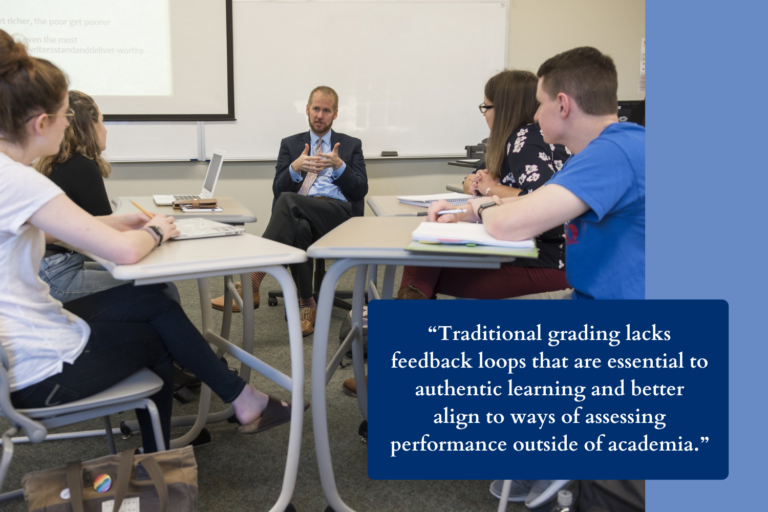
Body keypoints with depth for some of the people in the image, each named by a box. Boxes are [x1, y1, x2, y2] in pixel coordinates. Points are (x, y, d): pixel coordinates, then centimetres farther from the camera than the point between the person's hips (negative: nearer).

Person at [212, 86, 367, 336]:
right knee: (298, 229, -41)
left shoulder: (351, 145, 21)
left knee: (288, 201, -35)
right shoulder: (290, 144, 23)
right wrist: (295, 168, -10)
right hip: (300, 212, 2)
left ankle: (253, 283, -41)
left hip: (339, 213, -2)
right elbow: (277, 189, 11)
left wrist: (339, 166, -9)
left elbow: (361, 190, 9)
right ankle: (307, 304, -32)